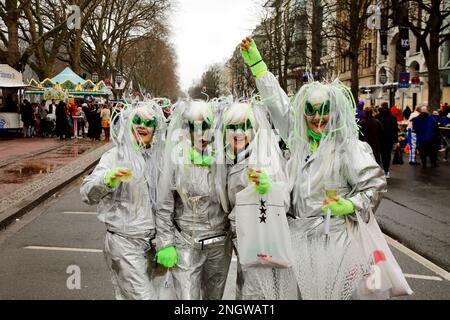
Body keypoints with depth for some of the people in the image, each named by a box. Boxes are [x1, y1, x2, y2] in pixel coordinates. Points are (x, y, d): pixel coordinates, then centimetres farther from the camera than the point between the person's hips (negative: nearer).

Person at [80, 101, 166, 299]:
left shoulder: (158, 157, 4)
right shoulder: (115, 156, -8)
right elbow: (87, 194, -17)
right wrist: (107, 179, -36)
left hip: (151, 241, 5)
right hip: (124, 243, -4)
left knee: (128, 294, 15)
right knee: (144, 296, -6)